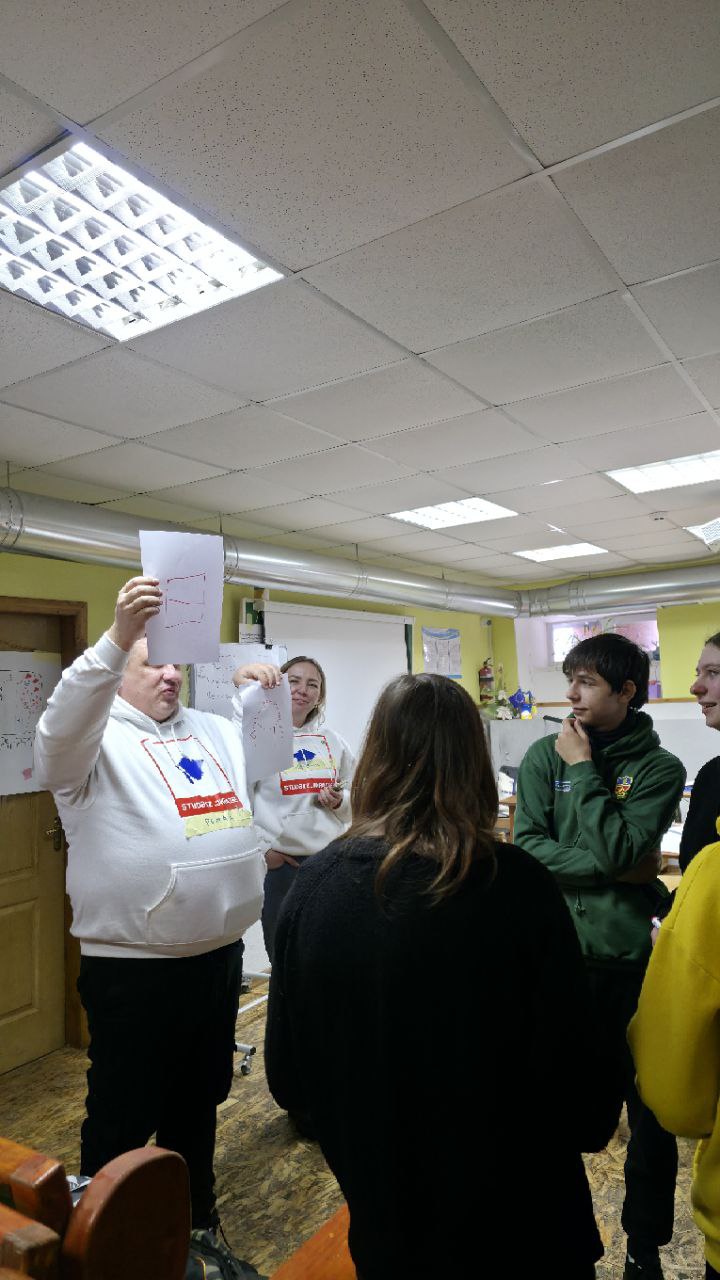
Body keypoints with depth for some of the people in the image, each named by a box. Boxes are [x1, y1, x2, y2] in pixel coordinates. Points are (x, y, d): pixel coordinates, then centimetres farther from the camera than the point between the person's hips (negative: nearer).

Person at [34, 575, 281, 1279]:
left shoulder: (212, 731, 10)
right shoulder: (96, 739, -9)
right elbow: (62, 724, -30)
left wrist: (263, 686, 0)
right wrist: (117, 638, -44)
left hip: (219, 955, 7)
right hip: (133, 969, -7)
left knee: (198, 1104, 24)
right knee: (122, 1121, 12)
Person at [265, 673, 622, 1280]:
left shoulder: (317, 883, -17)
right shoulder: (520, 887, -26)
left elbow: (286, 1076, -5)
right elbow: (573, 1066, -16)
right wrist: (594, 1119, 7)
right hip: (511, 1215, -1)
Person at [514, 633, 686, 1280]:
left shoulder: (659, 767, -5)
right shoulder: (544, 755, -2)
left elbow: (614, 848, -17)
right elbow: (525, 847, -11)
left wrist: (584, 770, -14)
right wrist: (618, 870, -14)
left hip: (635, 960, -1)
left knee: (651, 1112, 11)